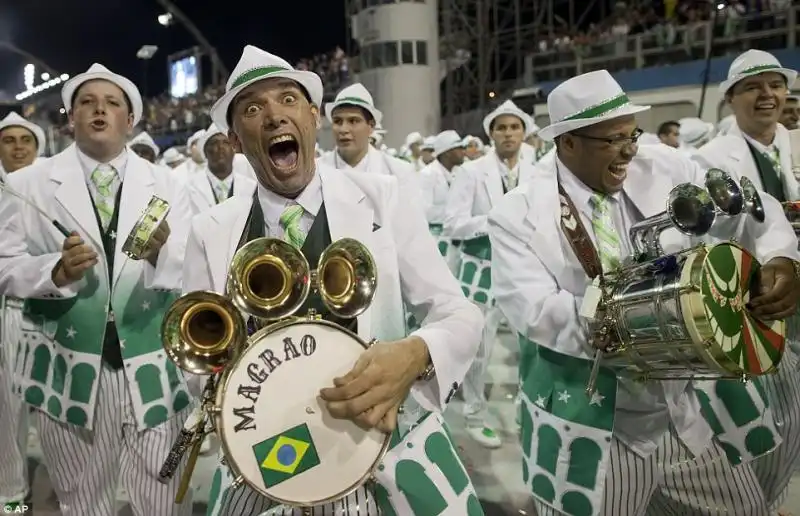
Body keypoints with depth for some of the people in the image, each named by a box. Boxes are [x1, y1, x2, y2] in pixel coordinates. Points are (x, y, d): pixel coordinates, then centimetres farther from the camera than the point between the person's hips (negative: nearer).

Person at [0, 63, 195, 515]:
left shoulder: (167, 187, 2)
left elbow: (192, 273, -6)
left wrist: (160, 254, -27)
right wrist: (55, 271, -20)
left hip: (153, 368, 0)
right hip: (69, 369, 1)